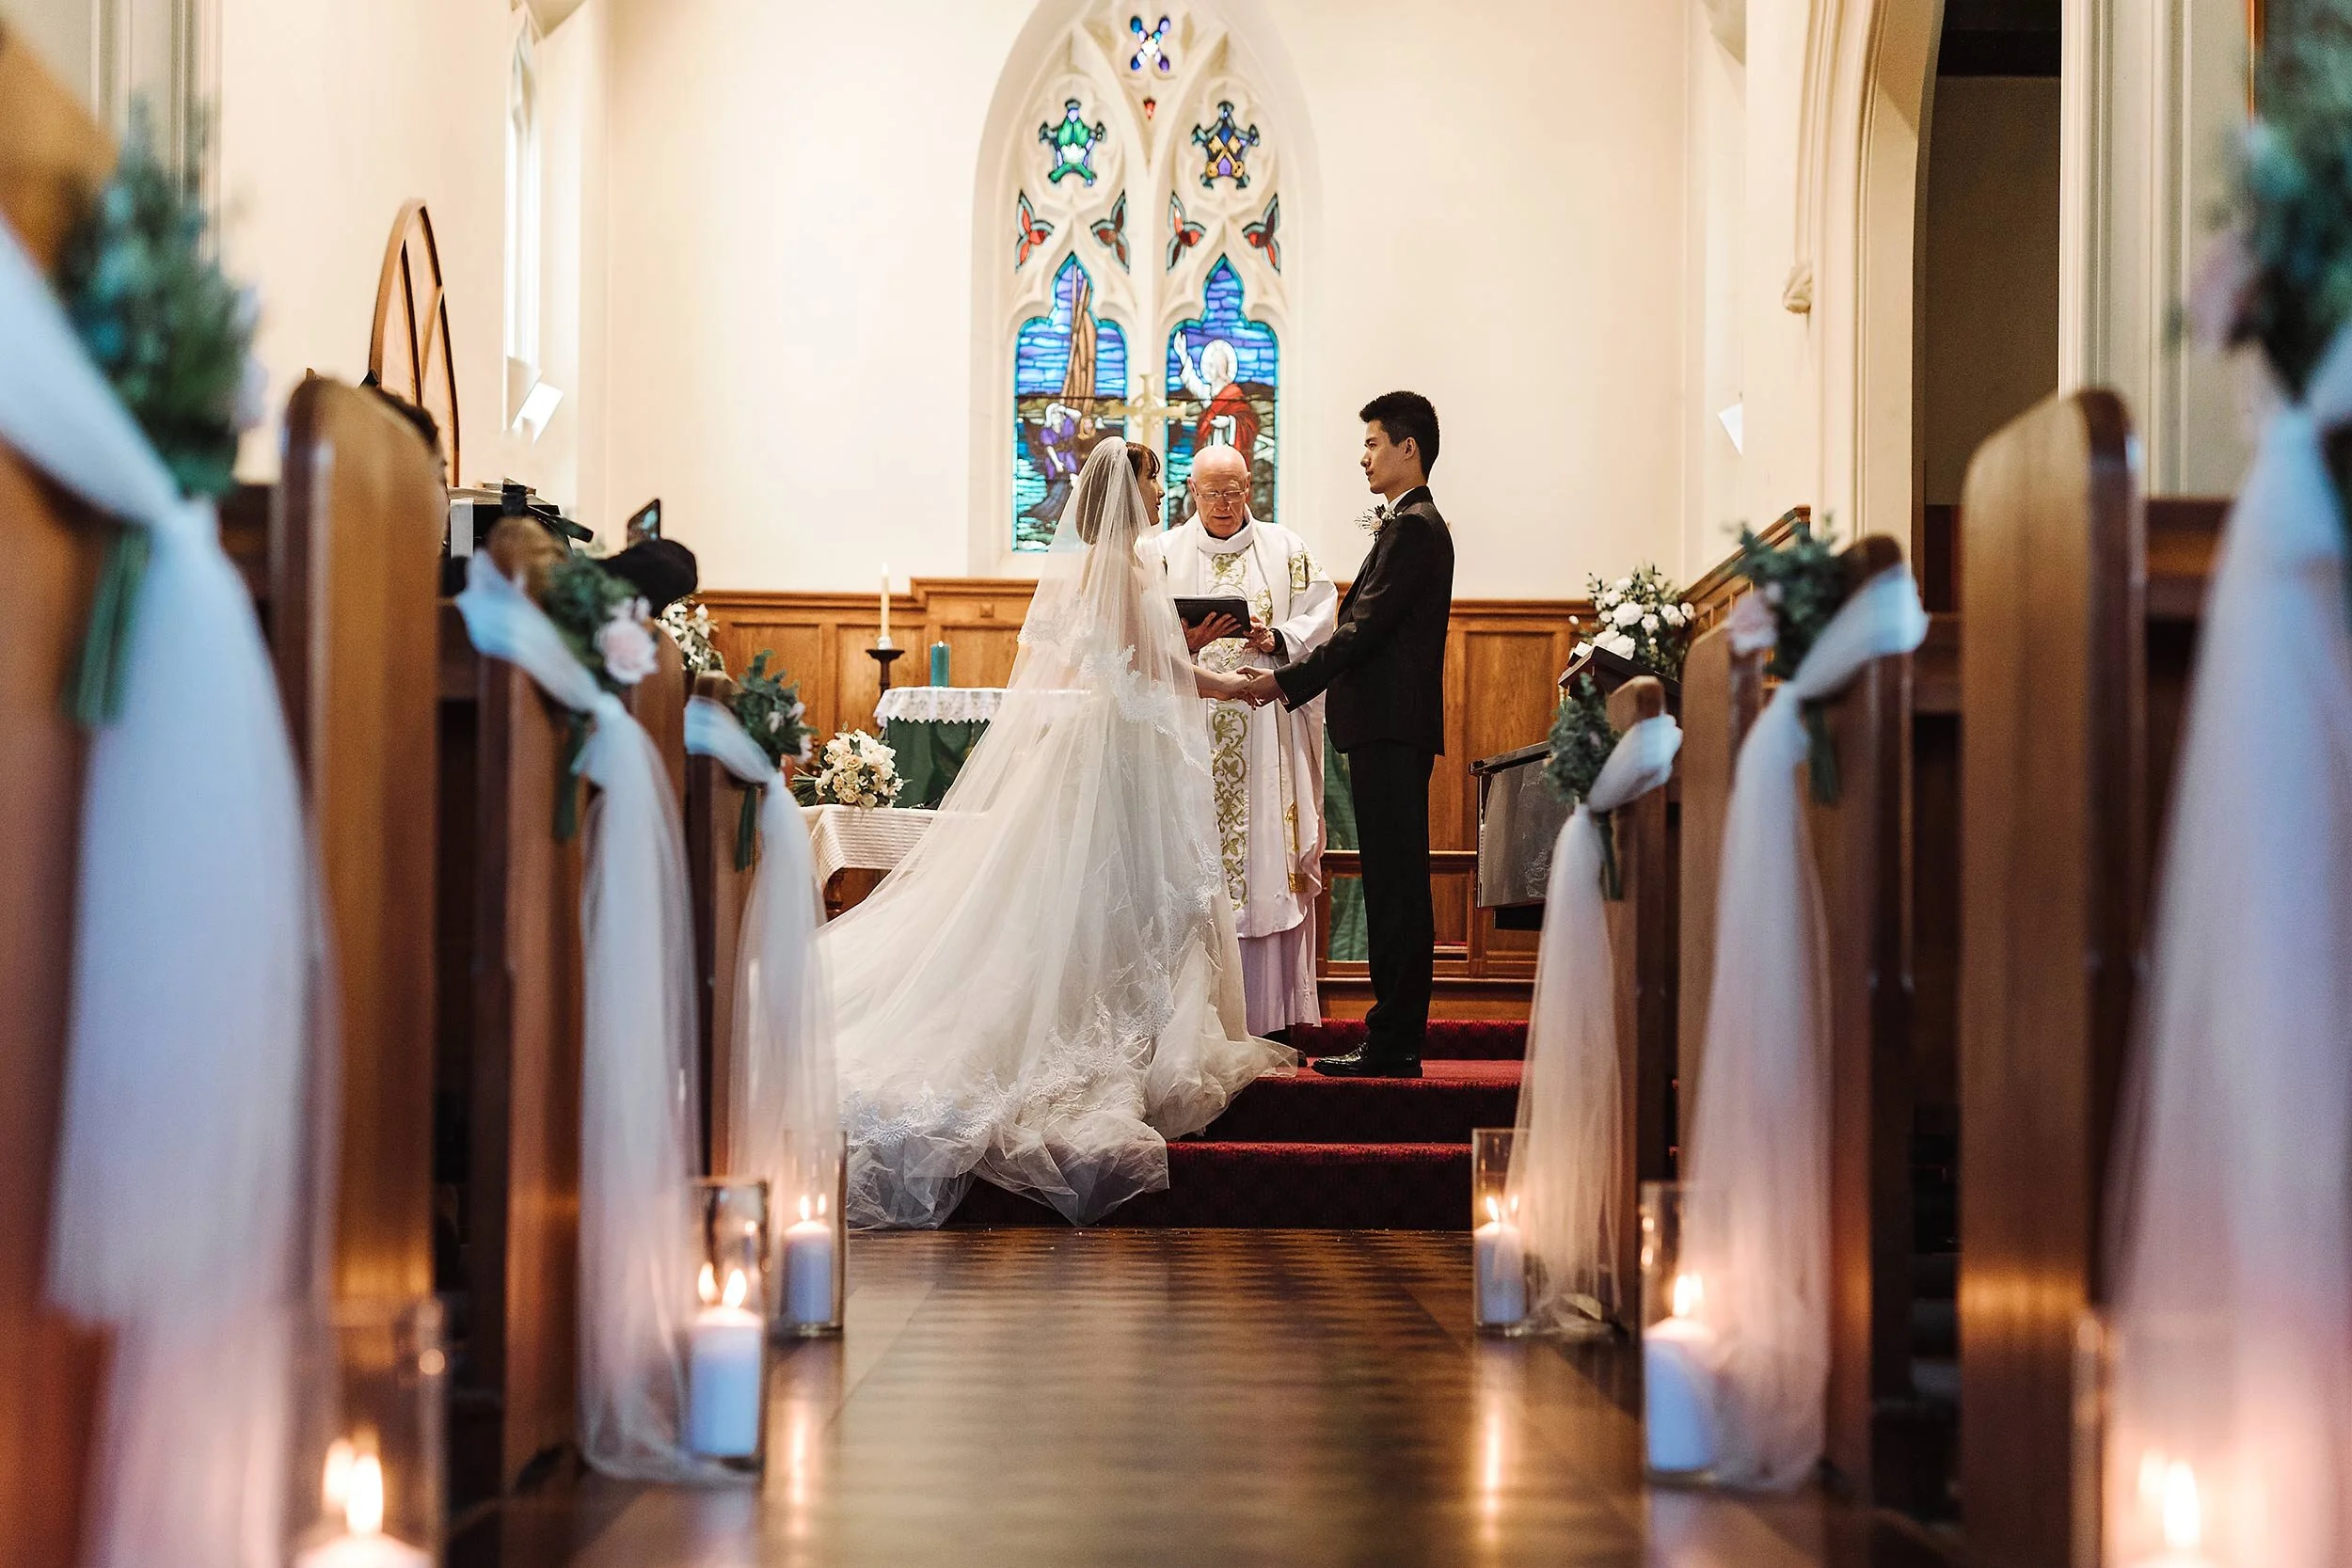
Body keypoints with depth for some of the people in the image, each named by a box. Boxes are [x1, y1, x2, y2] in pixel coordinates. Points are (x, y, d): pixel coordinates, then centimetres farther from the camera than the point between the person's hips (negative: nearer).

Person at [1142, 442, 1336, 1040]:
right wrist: (1183, 642, -19)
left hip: (1268, 728, 0)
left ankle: (1270, 1013, 1)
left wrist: (1276, 639, -16)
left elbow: (1318, 618, 3)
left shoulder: (1287, 550, 13)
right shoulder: (1162, 553, 11)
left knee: (1269, 856, -3)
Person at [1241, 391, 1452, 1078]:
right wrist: (1291, 671, 12)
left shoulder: (1413, 528, -11)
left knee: (1396, 886, -8)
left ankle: (1392, 1044, -6)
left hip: (1392, 730, -11)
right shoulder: (1412, 525, 21)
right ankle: (1395, 1039, 15)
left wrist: (1285, 681, -13)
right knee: (1395, 886, 11)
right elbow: (1368, 630, 20)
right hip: (1391, 726, 11)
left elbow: (1363, 628, -17)